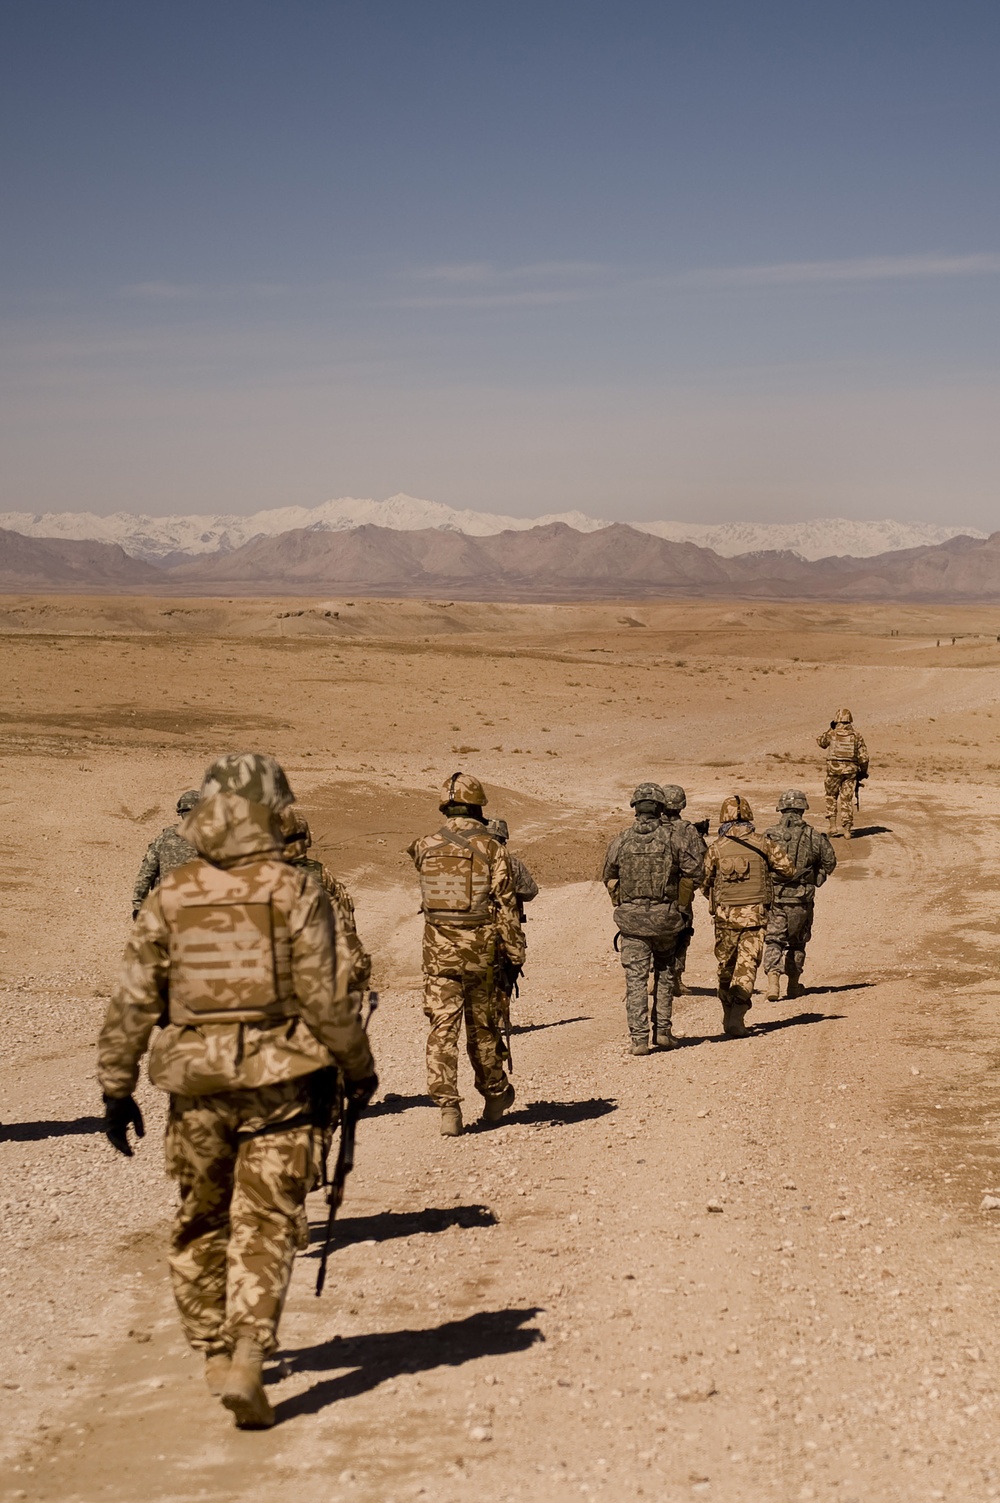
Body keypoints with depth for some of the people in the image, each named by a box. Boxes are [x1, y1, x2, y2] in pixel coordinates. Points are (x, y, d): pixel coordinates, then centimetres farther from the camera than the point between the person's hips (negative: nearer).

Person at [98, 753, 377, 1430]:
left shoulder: (171, 896, 1)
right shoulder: (296, 890, -7)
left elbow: (133, 1000, 3)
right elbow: (328, 994, -8)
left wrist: (117, 1087, 11)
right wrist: (359, 1067, 5)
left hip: (195, 1078, 3)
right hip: (279, 1076, -2)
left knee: (200, 1217, 18)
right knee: (265, 1222, 1)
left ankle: (214, 1350, 28)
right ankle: (247, 1358, -11)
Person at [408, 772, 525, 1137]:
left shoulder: (425, 847, 0)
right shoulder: (491, 848, -7)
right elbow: (505, 905, -7)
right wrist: (515, 952, -1)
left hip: (438, 949, 1)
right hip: (480, 948, -1)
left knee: (442, 1027, 0)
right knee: (482, 1025, 14)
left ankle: (447, 1106, -9)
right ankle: (495, 1095, 30)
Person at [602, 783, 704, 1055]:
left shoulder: (620, 841, -2)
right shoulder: (672, 838, -6)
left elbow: (608, 879, 10)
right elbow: (696, 872, -4)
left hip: (631, 919, 0)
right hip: (665, 918, 0)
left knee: (636, 979, 2)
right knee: (664, 973, 18)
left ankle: (639, 1038, -3)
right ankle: (663, 1031, 17)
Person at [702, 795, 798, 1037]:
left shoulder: (717, 847, -3)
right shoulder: (762, 843, -2)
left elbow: (704, 882, 5)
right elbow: (789, 870, 3)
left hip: (725, 914, 0)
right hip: (755, 914, 0)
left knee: (726, 966, 15)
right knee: (747, 966, -2)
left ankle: (729, 1015, 23)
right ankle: (737, 1016, -17)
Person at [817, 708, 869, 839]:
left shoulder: (831, 734, -3)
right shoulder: (856, 736, 1)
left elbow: (820, 741, 19)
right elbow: (863, 757, -1)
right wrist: (863, 772, 12)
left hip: (834, 769, -1)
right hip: (850, 771, 1)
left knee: (831, 796, 18)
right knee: (847, 799, 7)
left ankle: (833, 825, 9)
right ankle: (847, 829, 3)